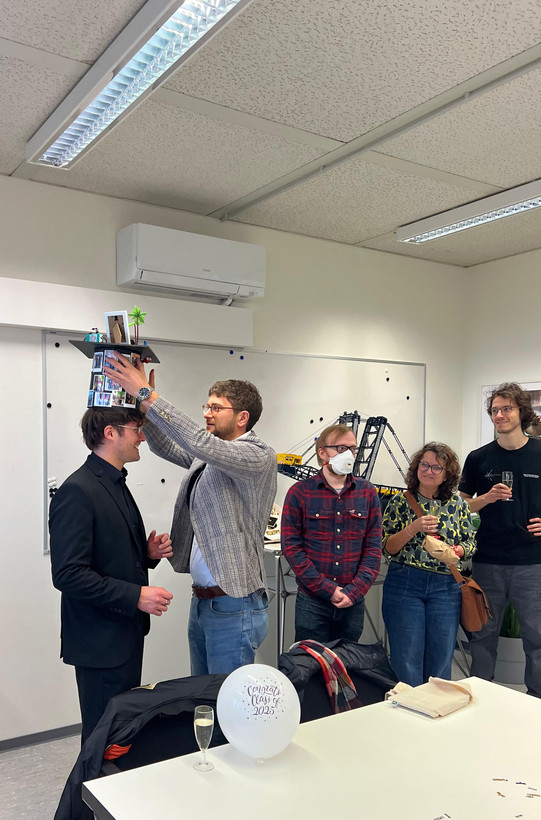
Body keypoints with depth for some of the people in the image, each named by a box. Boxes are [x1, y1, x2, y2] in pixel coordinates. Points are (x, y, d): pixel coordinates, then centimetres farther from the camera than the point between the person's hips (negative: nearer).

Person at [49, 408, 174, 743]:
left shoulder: (116, 485, 12)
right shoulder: (77, 492, -19)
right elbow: (68, 574, -24)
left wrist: (149, 552, 2)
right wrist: (136, 596, -23)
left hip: (127, 634, 9)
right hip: (100, 642, -9)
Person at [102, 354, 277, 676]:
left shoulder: (260, 456, -15)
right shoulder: (209, 456, 11)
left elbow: (200, 442, -28)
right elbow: (166, 447, 11)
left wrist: (147, 394, -24)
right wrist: (143, 404, -5)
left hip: (234, 605, -8)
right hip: (201, 600, 8)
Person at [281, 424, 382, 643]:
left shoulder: (367, 493, 5)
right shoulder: (300, 493, -4)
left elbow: (373, 547, 3)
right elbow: (292, 547, -7)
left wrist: (355, 591, -7)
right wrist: (327, 589, -12)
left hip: (353, 601, 3)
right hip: (312, 601, -2)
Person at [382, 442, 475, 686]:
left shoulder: (458, 503, 7)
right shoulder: (400, 501, 1)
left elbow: (471, 543, 11)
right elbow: (387, 547, -3)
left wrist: (456, 551, -10)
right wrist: (413, 528, -17)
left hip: (446, 587, 2)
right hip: (404, 584, -2)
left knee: (441, 658, 8)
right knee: (407, 658, 2)